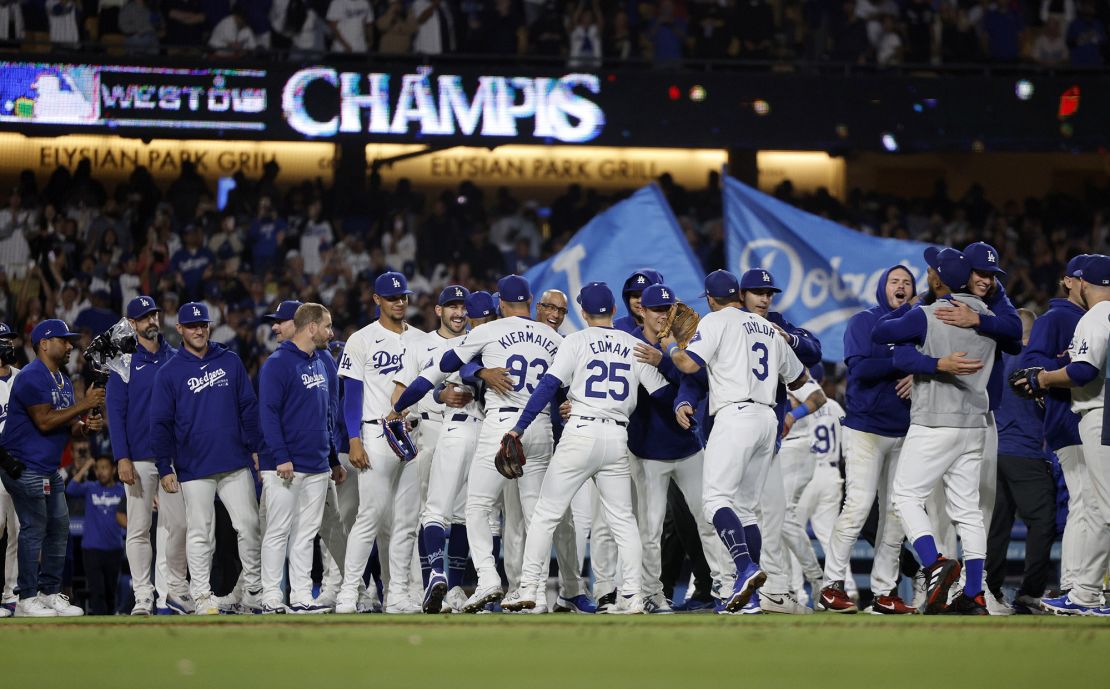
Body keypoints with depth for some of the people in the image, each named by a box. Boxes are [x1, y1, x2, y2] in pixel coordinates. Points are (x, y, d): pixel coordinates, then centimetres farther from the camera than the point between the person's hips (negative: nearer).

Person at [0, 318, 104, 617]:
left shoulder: (63, 381, 15)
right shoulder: (31, 377, -15)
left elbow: (65, 425, 18)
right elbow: (45, 422, -22)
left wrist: (84, 426, -4)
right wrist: (84, 405, -20)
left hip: (50, 469, 10)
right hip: (25, 466, -10)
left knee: (59, 528, 9)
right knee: (34, 528, -9)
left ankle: (51, 593, 16)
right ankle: (27, 599, -5)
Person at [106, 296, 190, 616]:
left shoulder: (176, 359, 11)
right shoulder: (124, 362, 1)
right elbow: (116, 412, -3)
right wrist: (122, 458, -12)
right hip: (139, 459, -3)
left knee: (177, 523, 0)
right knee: (139, 528, -1)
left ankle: (174, 589, 9)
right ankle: (144, 596, 2)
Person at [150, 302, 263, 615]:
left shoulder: (230, 362, 10)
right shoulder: (169, 372, 3)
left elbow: (249, 407, 12)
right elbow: (161, 424, 1)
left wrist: (256, 447, 4)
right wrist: (165, 468, -4)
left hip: (236, 462, 2)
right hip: (194, 469, -2)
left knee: (249, 526, -1)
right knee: (199, 534, 1)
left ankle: (255, 591, 8)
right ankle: (202, 596, 5)